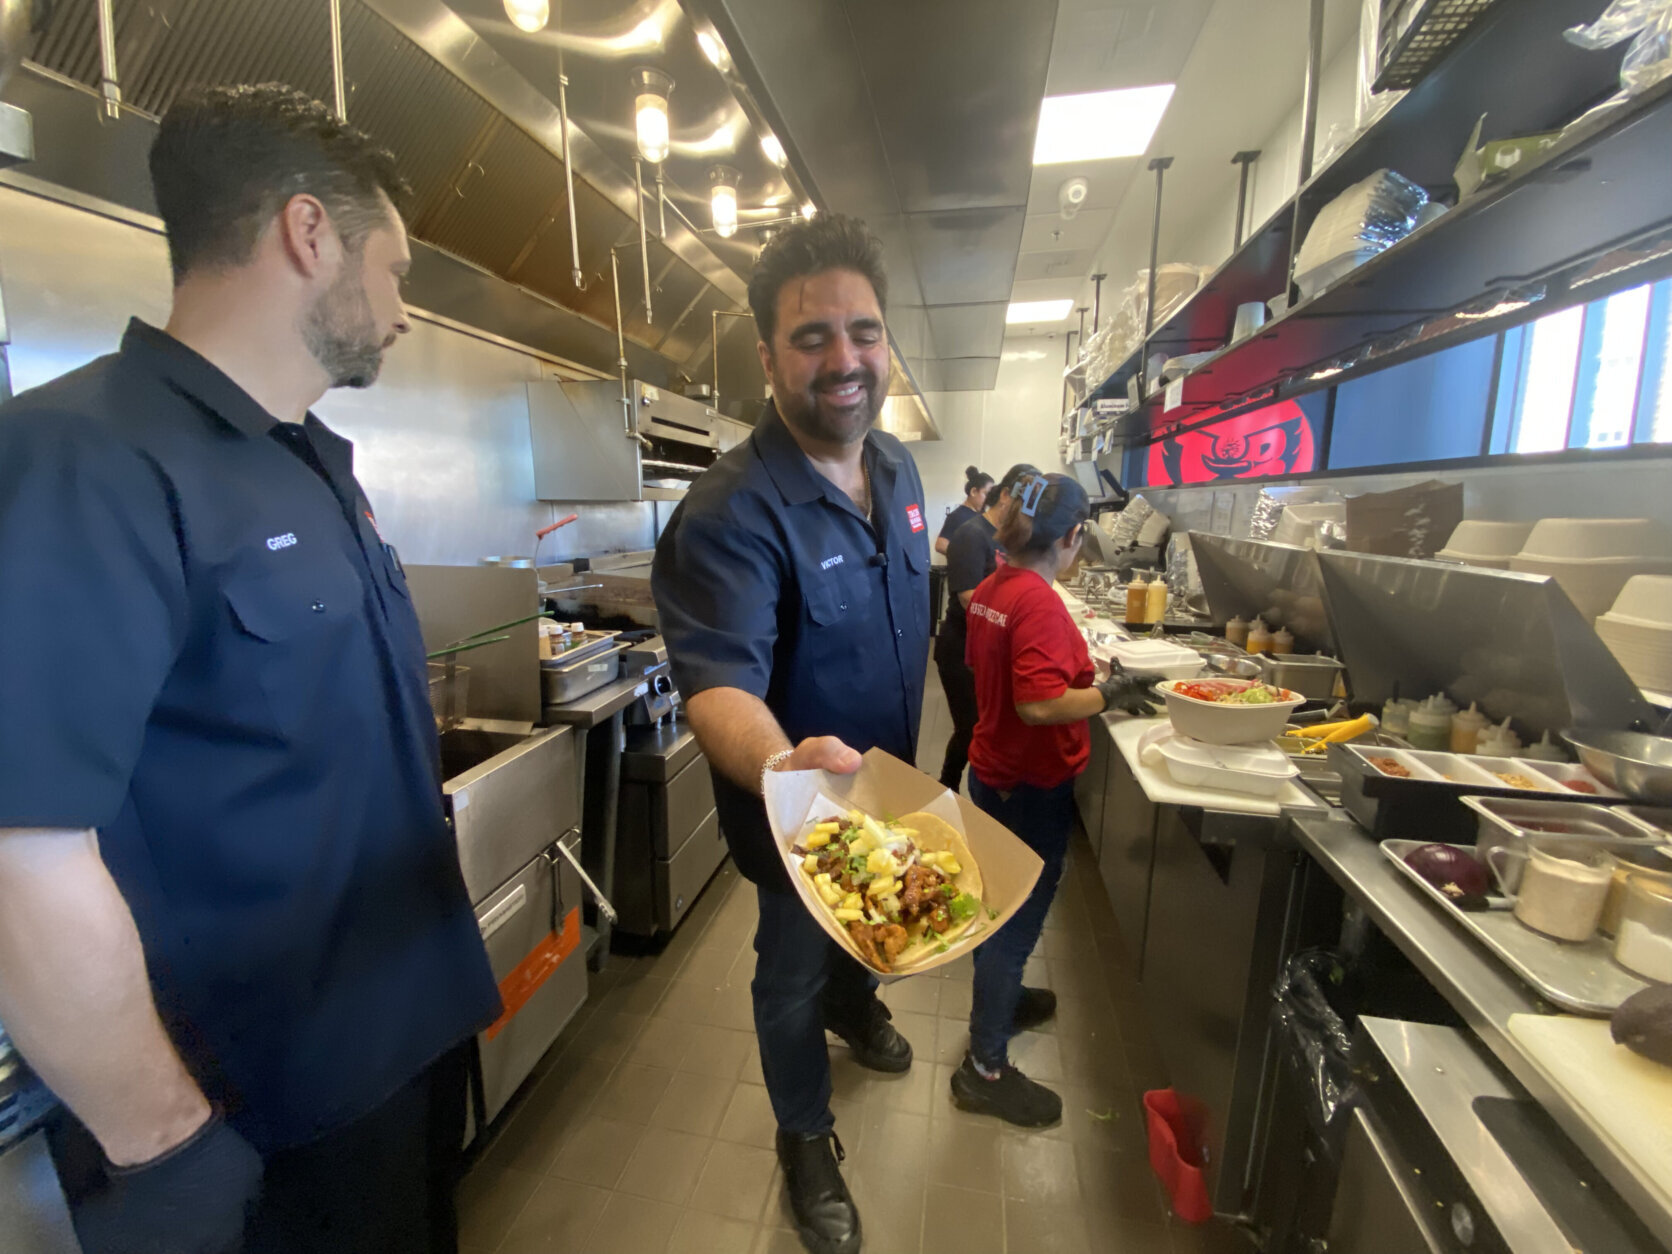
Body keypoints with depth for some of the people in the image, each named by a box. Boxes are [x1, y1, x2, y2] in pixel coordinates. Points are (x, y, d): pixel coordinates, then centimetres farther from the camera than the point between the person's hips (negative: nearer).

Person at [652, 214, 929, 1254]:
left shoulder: (898, 468, -4)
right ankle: (806, 1137, 48)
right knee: (794, 970, 18)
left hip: (885, 775, 7)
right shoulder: (732, 512, -30)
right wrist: (784, 763, -60)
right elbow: (718, 680, -38)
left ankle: (856, 1004, 67)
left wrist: (891, 767, 12)